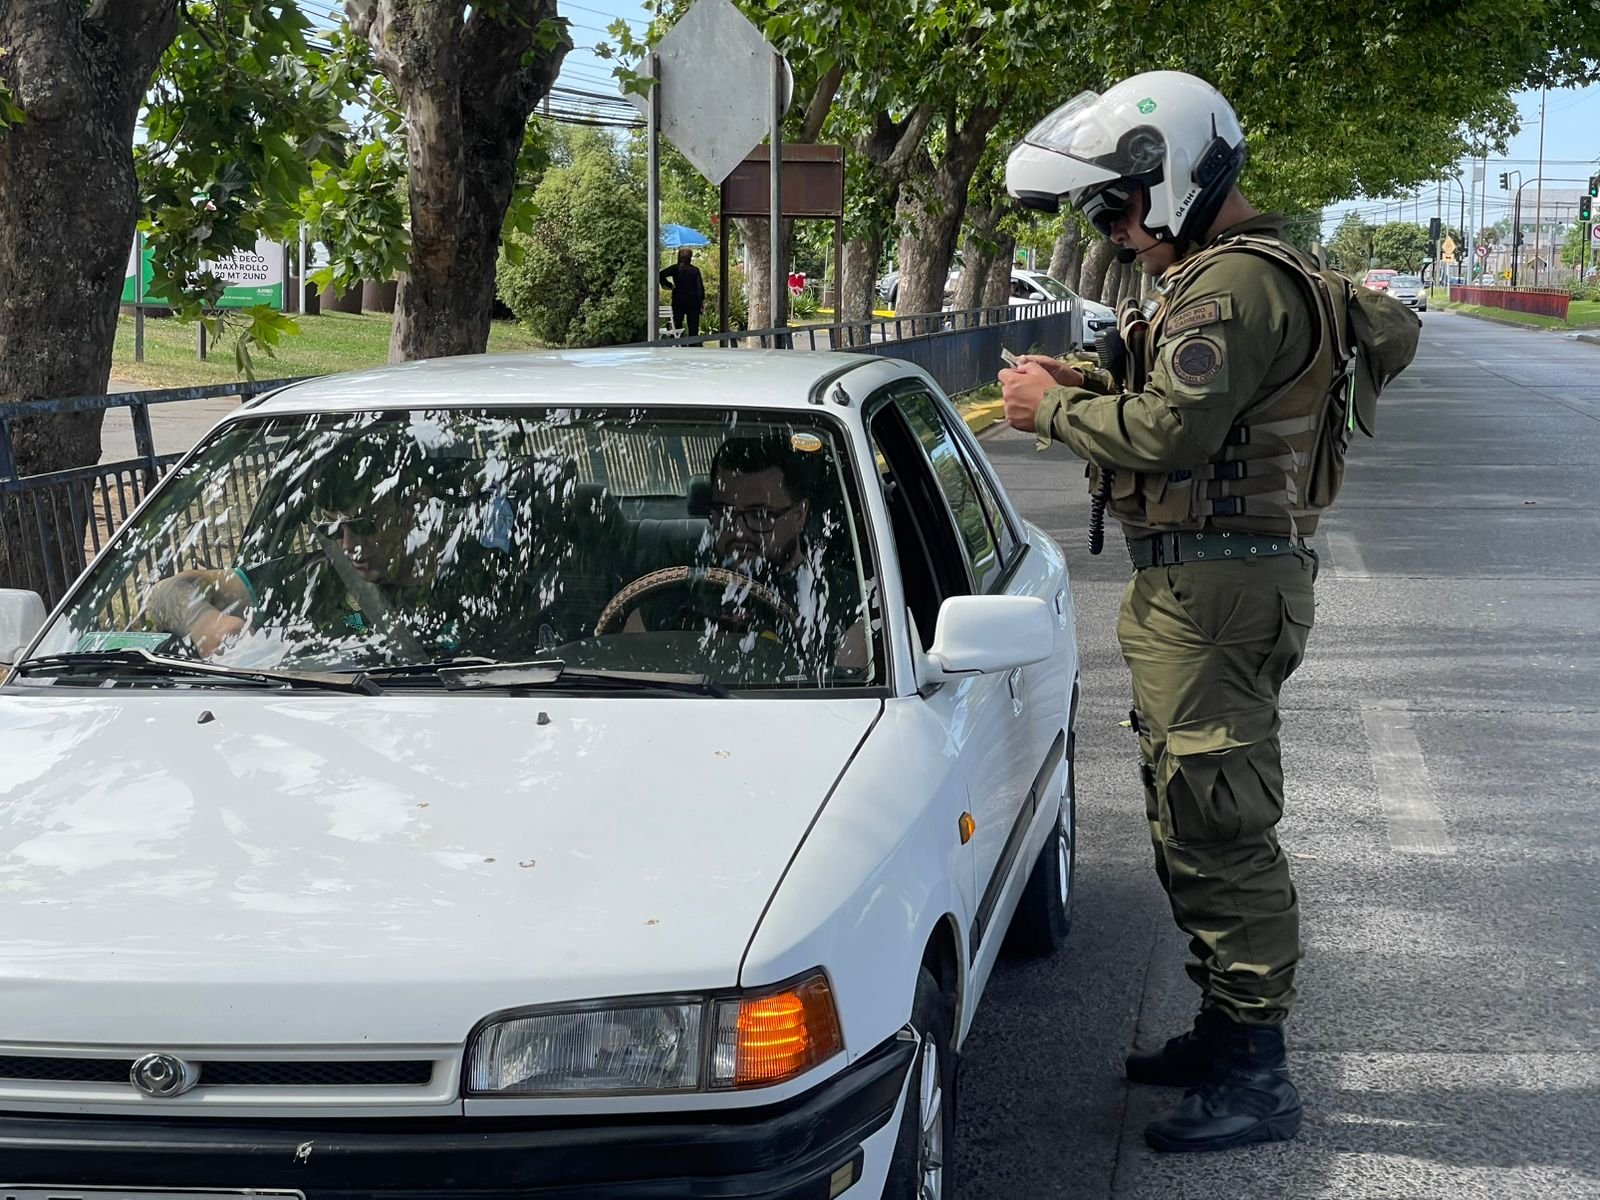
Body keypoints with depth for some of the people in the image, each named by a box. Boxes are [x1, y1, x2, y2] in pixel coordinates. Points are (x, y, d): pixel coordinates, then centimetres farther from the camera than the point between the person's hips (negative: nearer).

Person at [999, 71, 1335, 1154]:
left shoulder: (1233, 285, -17)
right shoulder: (1216, 276, 19)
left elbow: (1174, 430, -26)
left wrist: (1055, 410, -12)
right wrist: (1088, 388, 9)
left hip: (1215, 587, -11)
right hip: (1192, 580, 11)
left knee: (1219, 830, -9)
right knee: (1193, 824, 18)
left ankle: (1257, 1079, -3)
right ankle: (1227, 1028, 30)